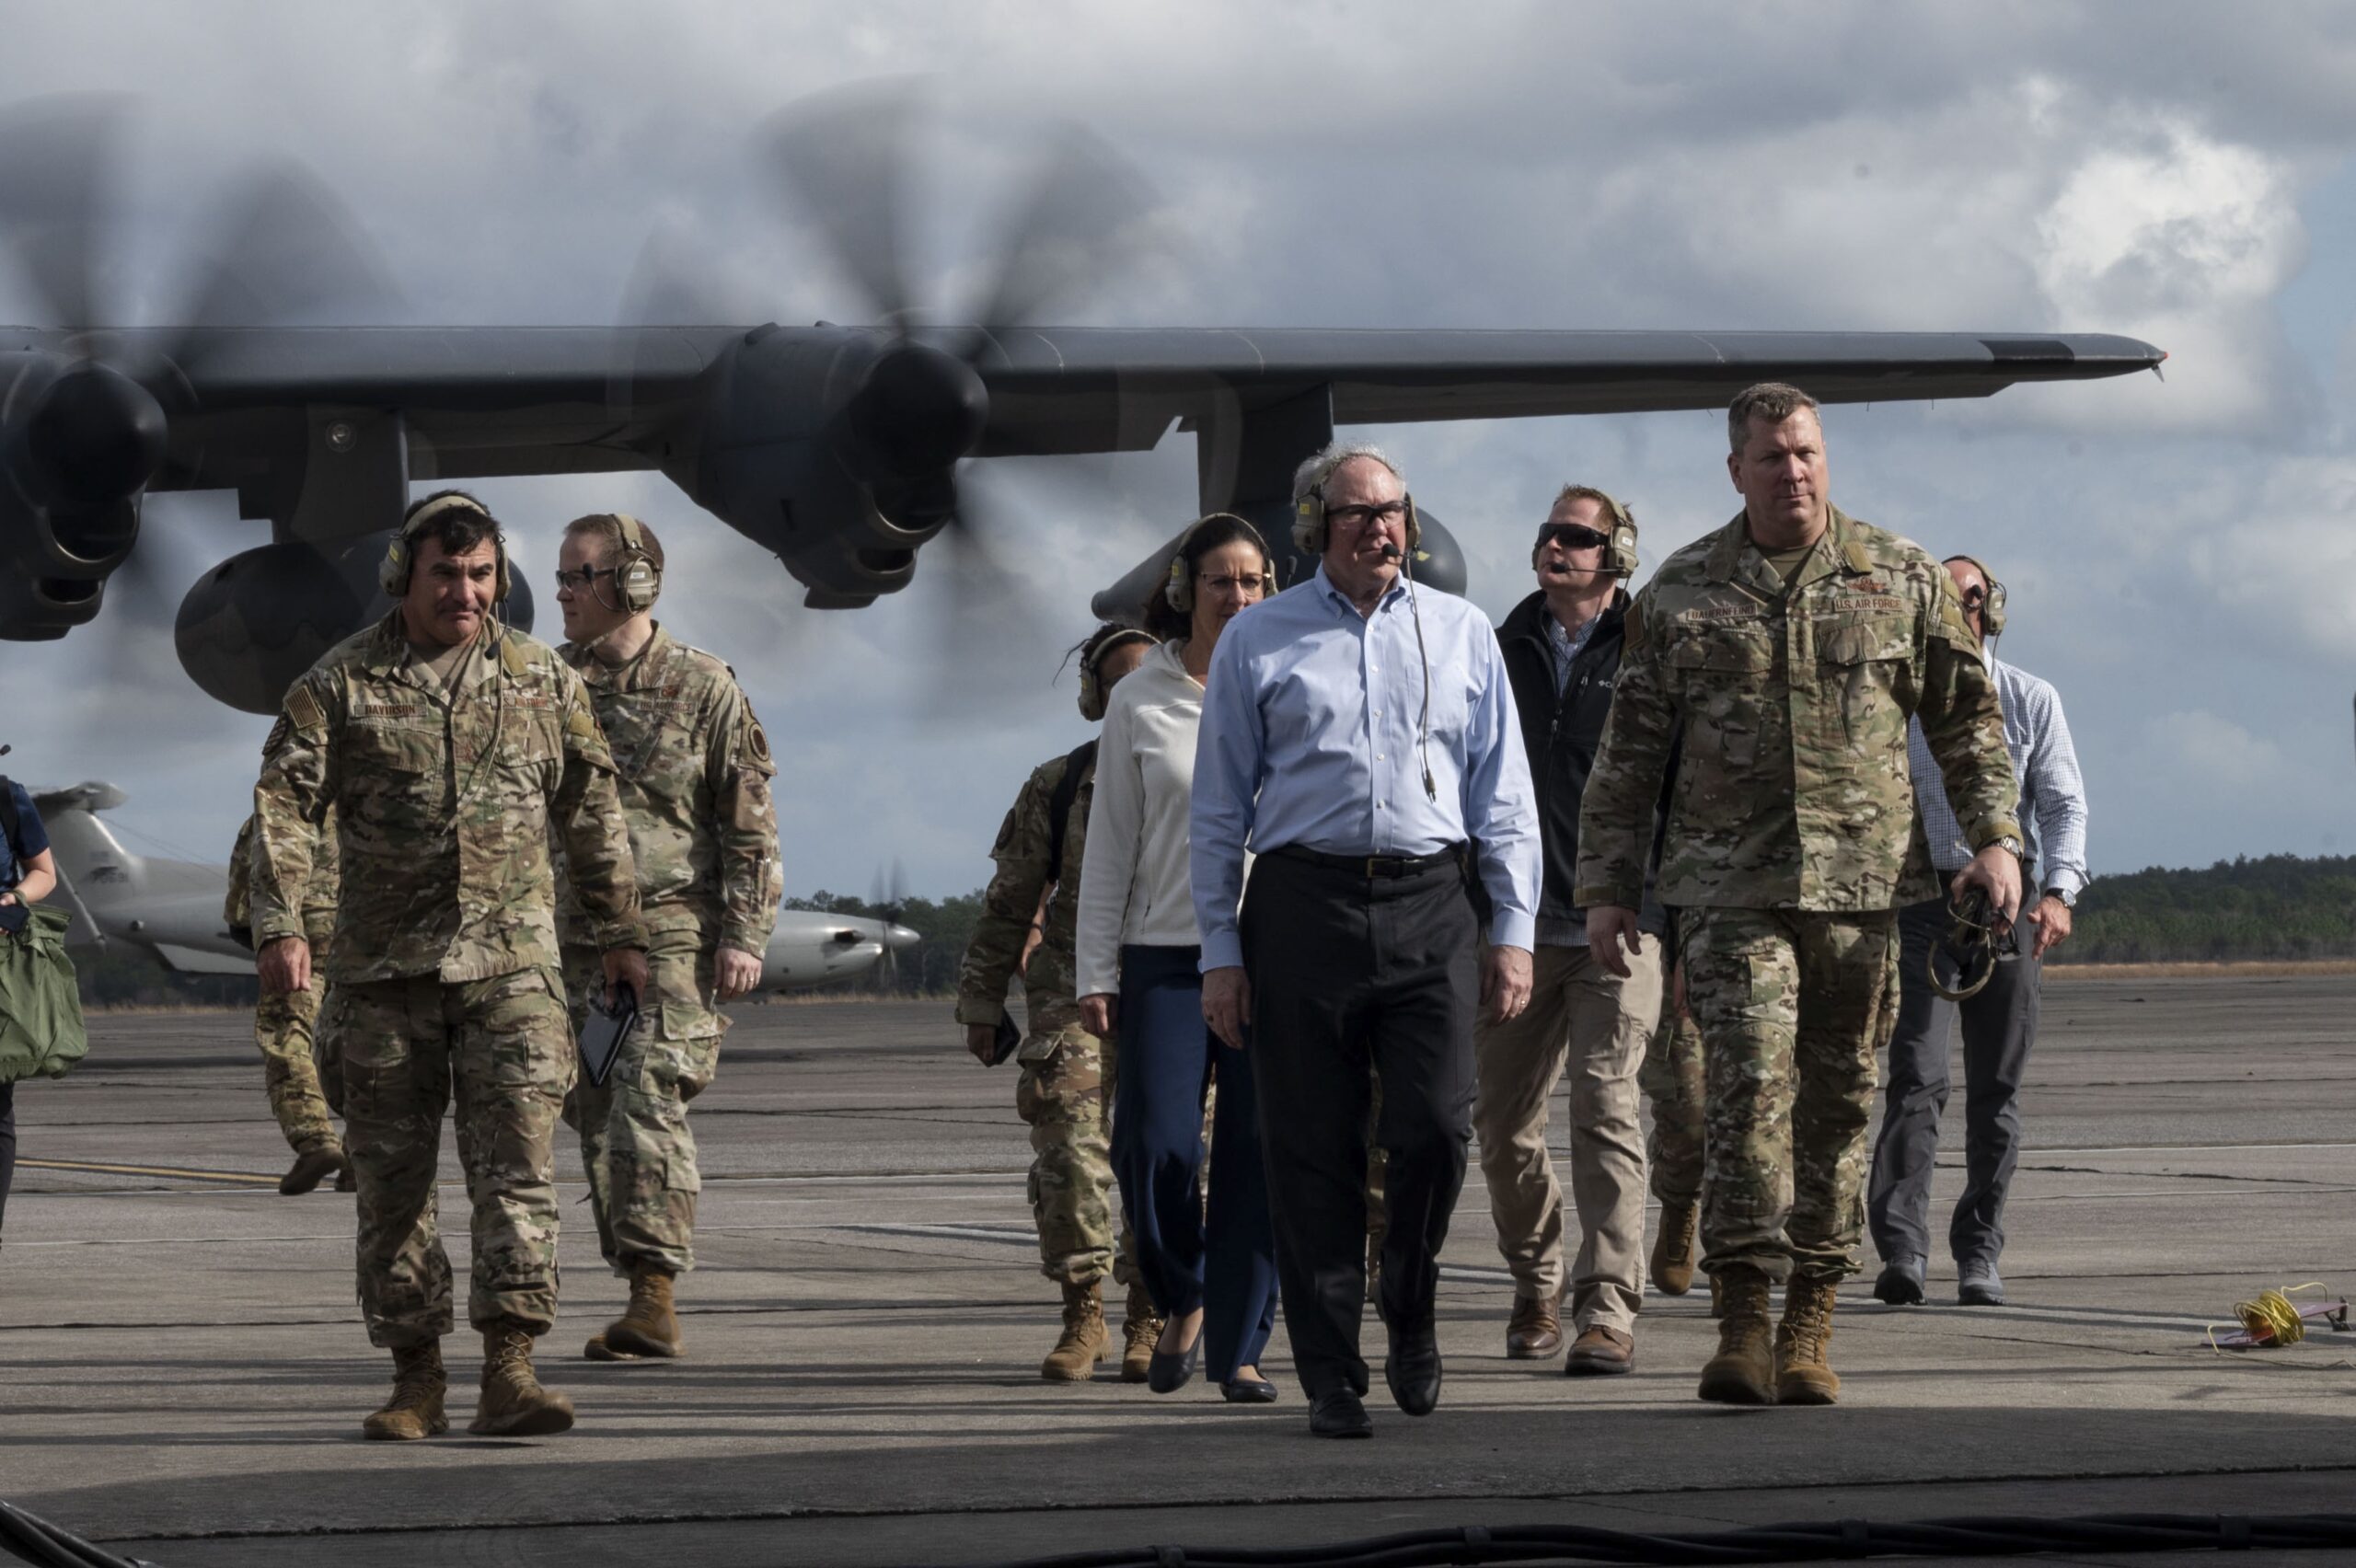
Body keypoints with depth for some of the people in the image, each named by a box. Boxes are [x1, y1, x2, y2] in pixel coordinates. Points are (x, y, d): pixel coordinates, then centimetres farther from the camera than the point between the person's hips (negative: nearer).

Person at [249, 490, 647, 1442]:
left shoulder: (542, 681, 8)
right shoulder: (340, 683, 1)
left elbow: (592, 813, 15)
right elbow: (284, 806, -4)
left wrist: (620, 933, 17)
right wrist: (280, 926, -16)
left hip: (510, 960, 0)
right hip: (383, 969, 0)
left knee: (516, 1161, -12)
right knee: (392, 1176, 4)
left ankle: (508, 1371, -16)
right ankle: (415, 1378, 13)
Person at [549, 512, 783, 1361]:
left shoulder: (703, 688, -2)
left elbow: (751, 823, -1)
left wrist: (746, 936, -9)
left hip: (672, 936, -5)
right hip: (575, 935, 5)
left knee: (648, 1103, -17)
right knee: (598, 1122, 5)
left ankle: (655, 1293, -19)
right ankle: (644, 1302, 12)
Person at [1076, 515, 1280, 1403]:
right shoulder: (1140, 705, 7)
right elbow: (1109, 847, 9)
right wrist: (1095, 974, 4)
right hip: (1166, 953, 0)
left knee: (1259, 1154, -3)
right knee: (1155, 1145, -9)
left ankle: (1239, 1347, 5)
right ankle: (1183, 1303, 17)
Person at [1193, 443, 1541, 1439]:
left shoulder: (1462, 635, 14)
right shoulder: (1259, 643, 9)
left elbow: (1503, 794, 15)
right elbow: (1220, 807, 9)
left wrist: (1513, 930, 7)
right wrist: (1220, 950, 3)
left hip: (1430, 906, 1)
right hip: (1304, 903, -1)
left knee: (1436, 1126, -11)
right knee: (1314, 1149, -1)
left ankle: (1410, 1306, 16)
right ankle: (1331, 1374, 6)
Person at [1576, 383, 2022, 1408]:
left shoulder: (1901, 579, 8)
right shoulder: (1682, 592, 7)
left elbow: (1966, 716, 13)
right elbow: (1629, 749, 10)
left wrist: (1994, 834, 1)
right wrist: (1606, 886, 6)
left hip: (1863, 880, 1)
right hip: (1730, 882, -1)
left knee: (1839, 1098, 4)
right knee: (1750, 1078, -15)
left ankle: (1808, 1330, 12)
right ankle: (1741, 1323, -16)